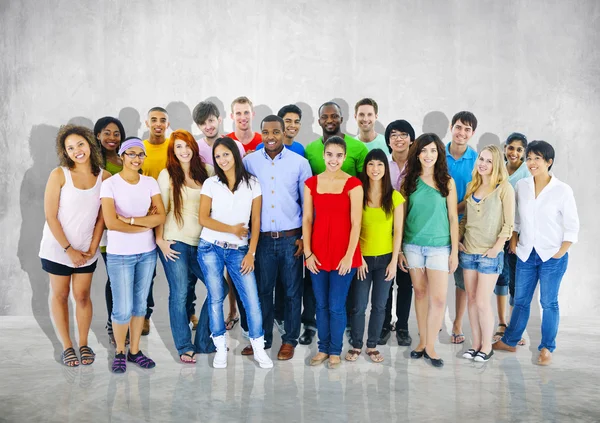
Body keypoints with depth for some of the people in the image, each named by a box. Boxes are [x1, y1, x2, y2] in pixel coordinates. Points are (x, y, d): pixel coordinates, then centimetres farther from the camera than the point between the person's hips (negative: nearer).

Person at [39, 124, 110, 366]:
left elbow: (101, 217, -1)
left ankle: (84, 344, 23)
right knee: (60, 296, 9)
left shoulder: (104, 176, -6)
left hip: (86, 249, 2)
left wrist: (92, 249, -6)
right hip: (58, 247, -1)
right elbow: (50, 216, -11)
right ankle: (67, 346, 22)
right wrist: (69, 249, -12)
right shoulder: (59, 175, -12)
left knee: (82, 296, 8)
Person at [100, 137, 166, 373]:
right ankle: (120, 352, 21)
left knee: (140, 304, 12)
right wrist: (146, 223, -10)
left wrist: (130, 220, -16)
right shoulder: (110, 184, -8)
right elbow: (111, 223, -18)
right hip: (119, 255, -4)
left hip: (147, 252, 4)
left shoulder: (150, 183, 4)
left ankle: (135, 351, 26)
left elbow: (161, 217, -5)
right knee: (123, 308, -1)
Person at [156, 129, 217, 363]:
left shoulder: (206, 171, 8)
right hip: (175, 242, -4)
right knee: (179, 293, 0)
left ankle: (203, 341, 19)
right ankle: (184, 347, 15)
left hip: (201, 242, 4)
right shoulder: (167, 174, 0)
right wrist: (159, 239, -7)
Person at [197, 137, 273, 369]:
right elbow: (203, 218, -3)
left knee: (252, 299, -5)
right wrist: (232, 229, -11)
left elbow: (256, 221, 2)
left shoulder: (252, 184, 2)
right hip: (210, 248, 0)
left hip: (239, 250, 0)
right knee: (216, 298, 5)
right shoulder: (211, 183, 2)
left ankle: (258, 349, 9)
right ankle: (221, 348, 18)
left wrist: (251, 253, -4)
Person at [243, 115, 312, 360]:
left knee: (292, 291, 8)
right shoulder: (249, 161, 2)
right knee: (262, 289, 10)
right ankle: (262, 338, 26)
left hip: (291, 237, -1)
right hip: (262, 238, 1)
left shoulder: (299, 163, -1)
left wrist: (305, 237, -1)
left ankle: (289, 340, 23)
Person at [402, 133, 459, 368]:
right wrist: (398, 248, 5)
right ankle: (422, 341, 22)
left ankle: (430, 346, 11)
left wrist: (455, 251, -2)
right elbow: (402, 215, 7)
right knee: (420, 293, 10)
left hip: (439, 247, -1)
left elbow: (453, 218, 1)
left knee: (439, 298, -4)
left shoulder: (447, 182, -1)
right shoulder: (409, 181, 3)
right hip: (413, 245, 2)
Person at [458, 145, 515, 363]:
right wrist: (458, 239, 4)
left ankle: (486, 347, 14)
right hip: (468, 251, 5)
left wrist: (496, 248, -12)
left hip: (490, 254, -5)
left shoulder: (504, 188, -7)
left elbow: (508, 224, -8)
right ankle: (475, 344, 20)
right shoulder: (471, 186, 9)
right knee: (471, 299, 9)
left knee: (482, 301, -3)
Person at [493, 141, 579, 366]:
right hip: (525, 254, 3)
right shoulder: (521, 186, 2)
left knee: (549, 303, 6)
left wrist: (561, 252, -10)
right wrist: (513, 241, 4)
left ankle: (547, 348, 19)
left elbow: (572, 226, -5)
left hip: (552, 256, -3)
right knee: (520, 300, 12)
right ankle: (509, 341, 25)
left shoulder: (563, 190, -8)